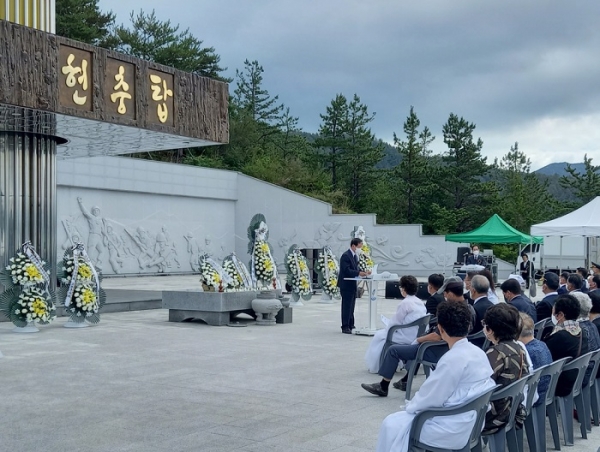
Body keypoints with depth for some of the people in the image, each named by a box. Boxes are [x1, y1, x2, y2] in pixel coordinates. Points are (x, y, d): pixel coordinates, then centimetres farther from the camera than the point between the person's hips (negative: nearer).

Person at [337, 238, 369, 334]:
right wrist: (359, 273, -31)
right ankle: (345, 327, -2)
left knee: (351, 306, 15)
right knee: (346, 306, -6)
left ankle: (351, 325, 23)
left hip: (352, 285, 9)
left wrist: (363, 272, -2)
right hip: (346, 284, -9)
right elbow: (347, 270, -24)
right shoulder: (346, 256, -17)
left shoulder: (355, 256, 13)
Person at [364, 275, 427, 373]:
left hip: (407, 338, -8)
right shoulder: (420, 302, 7)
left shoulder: (404, 303, -18)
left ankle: (374, 366, 24)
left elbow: (395, 323, -11)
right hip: (417, 335, 8)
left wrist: (387, 327, 9)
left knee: (379, 335, 12)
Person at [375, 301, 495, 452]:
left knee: (392, 424, 1)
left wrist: (411, 406, 3)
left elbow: (431, 397, -16)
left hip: (453, 429, -9)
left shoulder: (452, 359, -23)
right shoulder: (479, 352, 3)